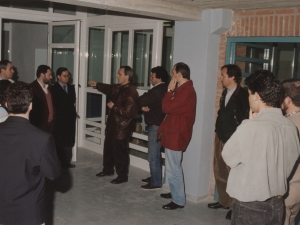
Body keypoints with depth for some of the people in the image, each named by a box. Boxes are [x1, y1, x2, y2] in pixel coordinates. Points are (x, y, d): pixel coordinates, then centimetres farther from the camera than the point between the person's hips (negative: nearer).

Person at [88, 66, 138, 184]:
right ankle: (108, 169, 40)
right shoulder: (119, 87, 6)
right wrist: (97, 84, 22)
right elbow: (109, 88, 29)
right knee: (108, 148, 22)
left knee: (120, 152, 2)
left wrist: (114, 107, -19)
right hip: (112, 124, 10)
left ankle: (122, 176, 17)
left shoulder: (131, 92, -24)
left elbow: (128, 112, -30)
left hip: (122, 128, -10)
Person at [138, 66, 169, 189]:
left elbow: (141, 100, -22)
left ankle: (156, 182, 3)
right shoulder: (162, 89, 14)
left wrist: (144, 105, -1)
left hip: (156, 126, -11)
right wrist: (145, 106, -8)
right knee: (155, 154, 19)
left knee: (153, 156, -4)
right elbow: (147, 101, 13)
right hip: (157, 125, 11)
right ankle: (154, 177, 30)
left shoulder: (158, 90, -20)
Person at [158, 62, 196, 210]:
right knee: (173, 167, 22)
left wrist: (170, 90, -14)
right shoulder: (184, 89, 12)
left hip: (176, 134, -11)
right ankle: (175, 193, 36)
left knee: (173, 169, -3)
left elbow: (166, 108, -23)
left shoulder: (186, 91, -22)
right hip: (174, 132, 11)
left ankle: (179, 200, 7)